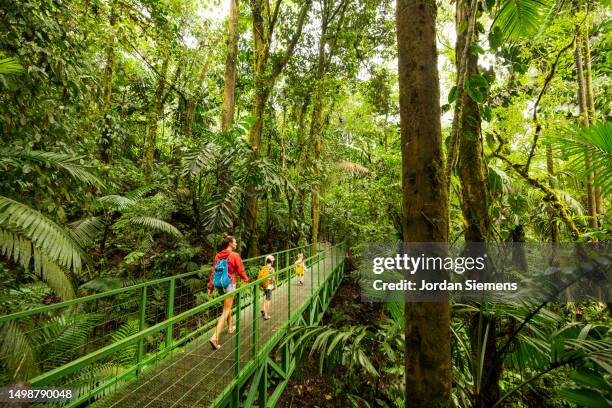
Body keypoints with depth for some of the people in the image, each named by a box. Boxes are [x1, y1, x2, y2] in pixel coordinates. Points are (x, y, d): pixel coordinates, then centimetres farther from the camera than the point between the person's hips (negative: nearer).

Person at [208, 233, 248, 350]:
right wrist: (246, 280, 8)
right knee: (226, 311, -1)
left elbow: (213, 271, 3)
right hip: (229, 284, -7)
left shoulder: (218, 255, 2)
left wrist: (210, 287, 8)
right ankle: (215, 337, -9)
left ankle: (230, 327, 43)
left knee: (228, 306, 26)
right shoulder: (234, 255, -14)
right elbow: (240, 271, -9)